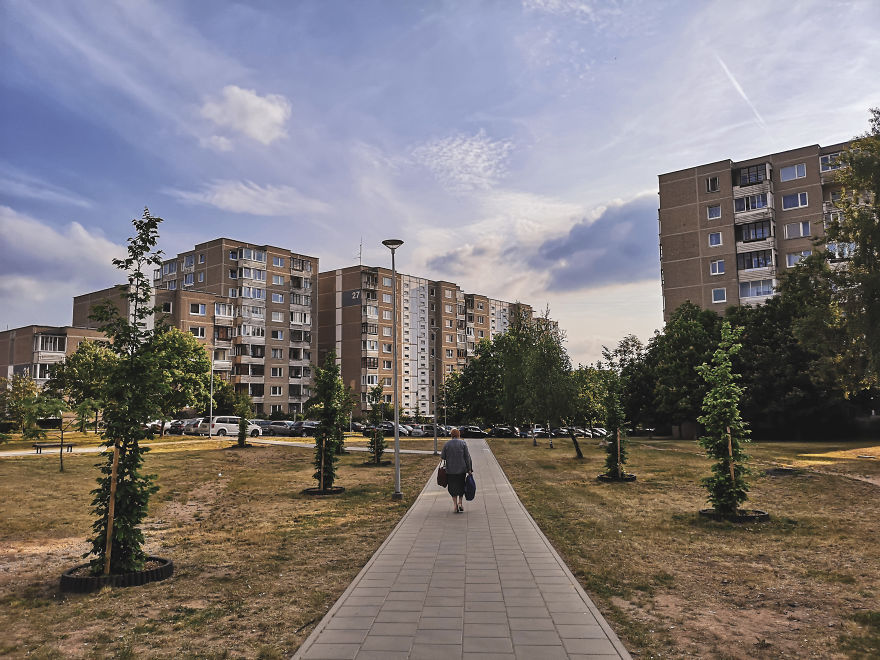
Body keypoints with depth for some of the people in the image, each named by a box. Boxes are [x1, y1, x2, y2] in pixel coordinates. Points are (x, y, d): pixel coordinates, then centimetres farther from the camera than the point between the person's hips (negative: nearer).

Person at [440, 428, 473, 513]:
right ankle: (460, 502, 7)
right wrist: (469, 469, -1)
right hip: (461, 469, 0)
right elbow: (467, 457, -6)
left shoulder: (447, 444, -4)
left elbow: (442, 457, -2)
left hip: (450, 469, 0)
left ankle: (455, 504, 6)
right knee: (461, 485, 17)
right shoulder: (463, 443, -5)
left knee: (453, 487, 12)